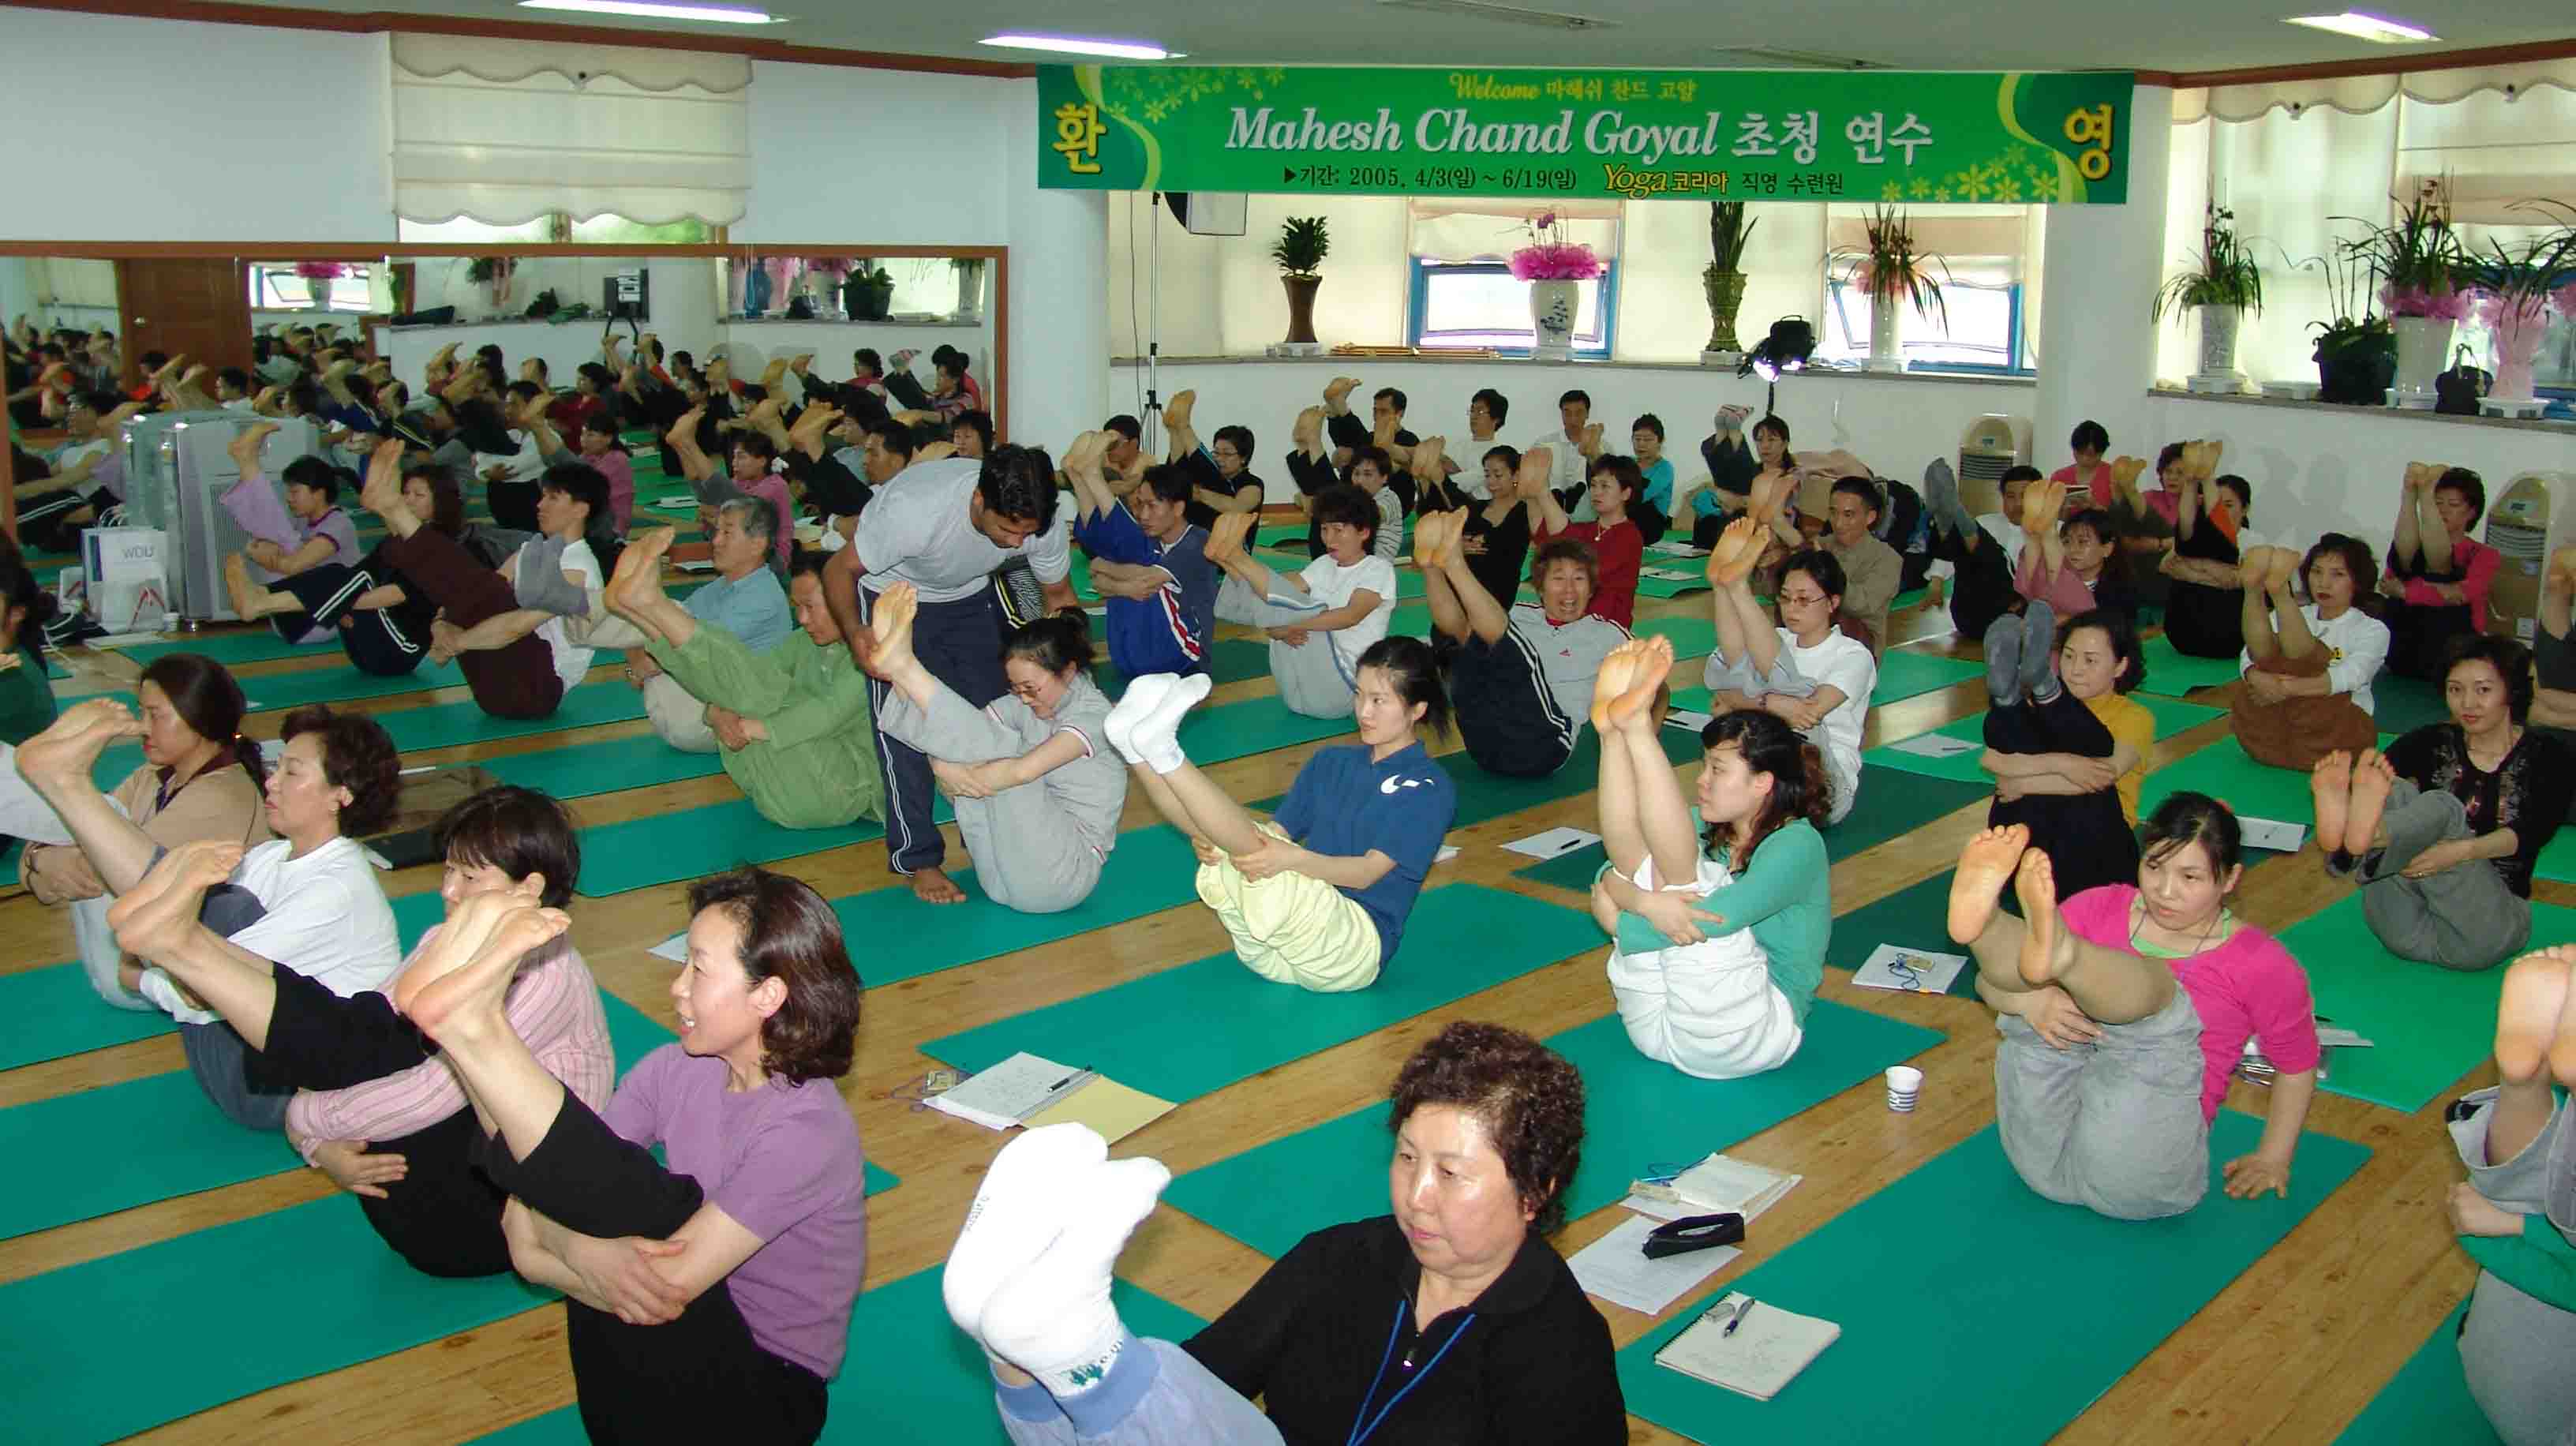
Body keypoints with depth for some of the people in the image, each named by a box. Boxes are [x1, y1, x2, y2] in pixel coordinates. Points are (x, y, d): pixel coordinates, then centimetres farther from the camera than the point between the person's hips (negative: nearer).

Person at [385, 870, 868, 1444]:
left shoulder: (806, 1131, -20)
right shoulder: (675, 1070, 1)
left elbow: (666, 1286, -25)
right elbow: (526, 1200, -6)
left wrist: (535, 1244, -18)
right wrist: (577, 1245, -28)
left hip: (760, 1395, -6)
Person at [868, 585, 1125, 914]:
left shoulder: (1093, 713, -11)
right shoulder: (1025, 705, 11)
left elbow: (1024, 771, -25)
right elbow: (956, 736, 0)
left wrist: (952, 773, -18)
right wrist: (943, 769, -22)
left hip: (1062, 874, -7)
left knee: (998, 750, -21)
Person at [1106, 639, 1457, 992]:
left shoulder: (1430, 788, -2)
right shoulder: (1330, 762, 19)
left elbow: (1367, 872, -13)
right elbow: (1278, 832, 9)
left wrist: (1293, 859, -30)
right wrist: (1213, 841, -12)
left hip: (1353, 946, -6)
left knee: (1256, 845, -30)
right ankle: (1139, 750, -35)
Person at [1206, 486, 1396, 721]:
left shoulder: (1379, 569, -1)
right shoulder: (1324, 565, 18)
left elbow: (1351, 615, -21)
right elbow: (1280, 598, 5)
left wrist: (1291, 625, -29)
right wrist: (1278, 629, -18)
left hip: (1339, 689, -6)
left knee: (1309, 611, -27)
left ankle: (1235, 556, -38)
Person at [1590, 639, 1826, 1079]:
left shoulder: (1797, 844, -8)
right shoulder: (1704, 828, 10)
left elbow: (1717, 917, -23)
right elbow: (1610, 873, -3)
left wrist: (1617, 919, -17)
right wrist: (1645, 902, -24)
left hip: (1745, 1036, -5)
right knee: (1636, 856, -10)